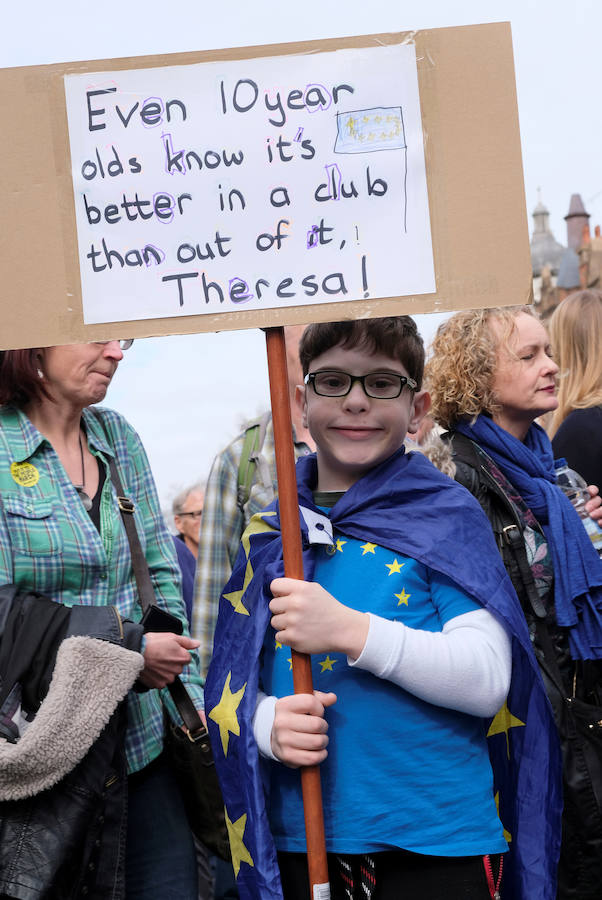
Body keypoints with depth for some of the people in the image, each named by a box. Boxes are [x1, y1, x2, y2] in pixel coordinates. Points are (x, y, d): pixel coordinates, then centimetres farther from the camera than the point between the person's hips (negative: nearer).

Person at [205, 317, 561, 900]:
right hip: (298, 844, 3)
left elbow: (489, 679, -13)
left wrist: (352, 631, -23)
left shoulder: (446, 513, -4)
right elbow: (231, 686, 8)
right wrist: (270, 725, -14)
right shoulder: (268, 536, 7)